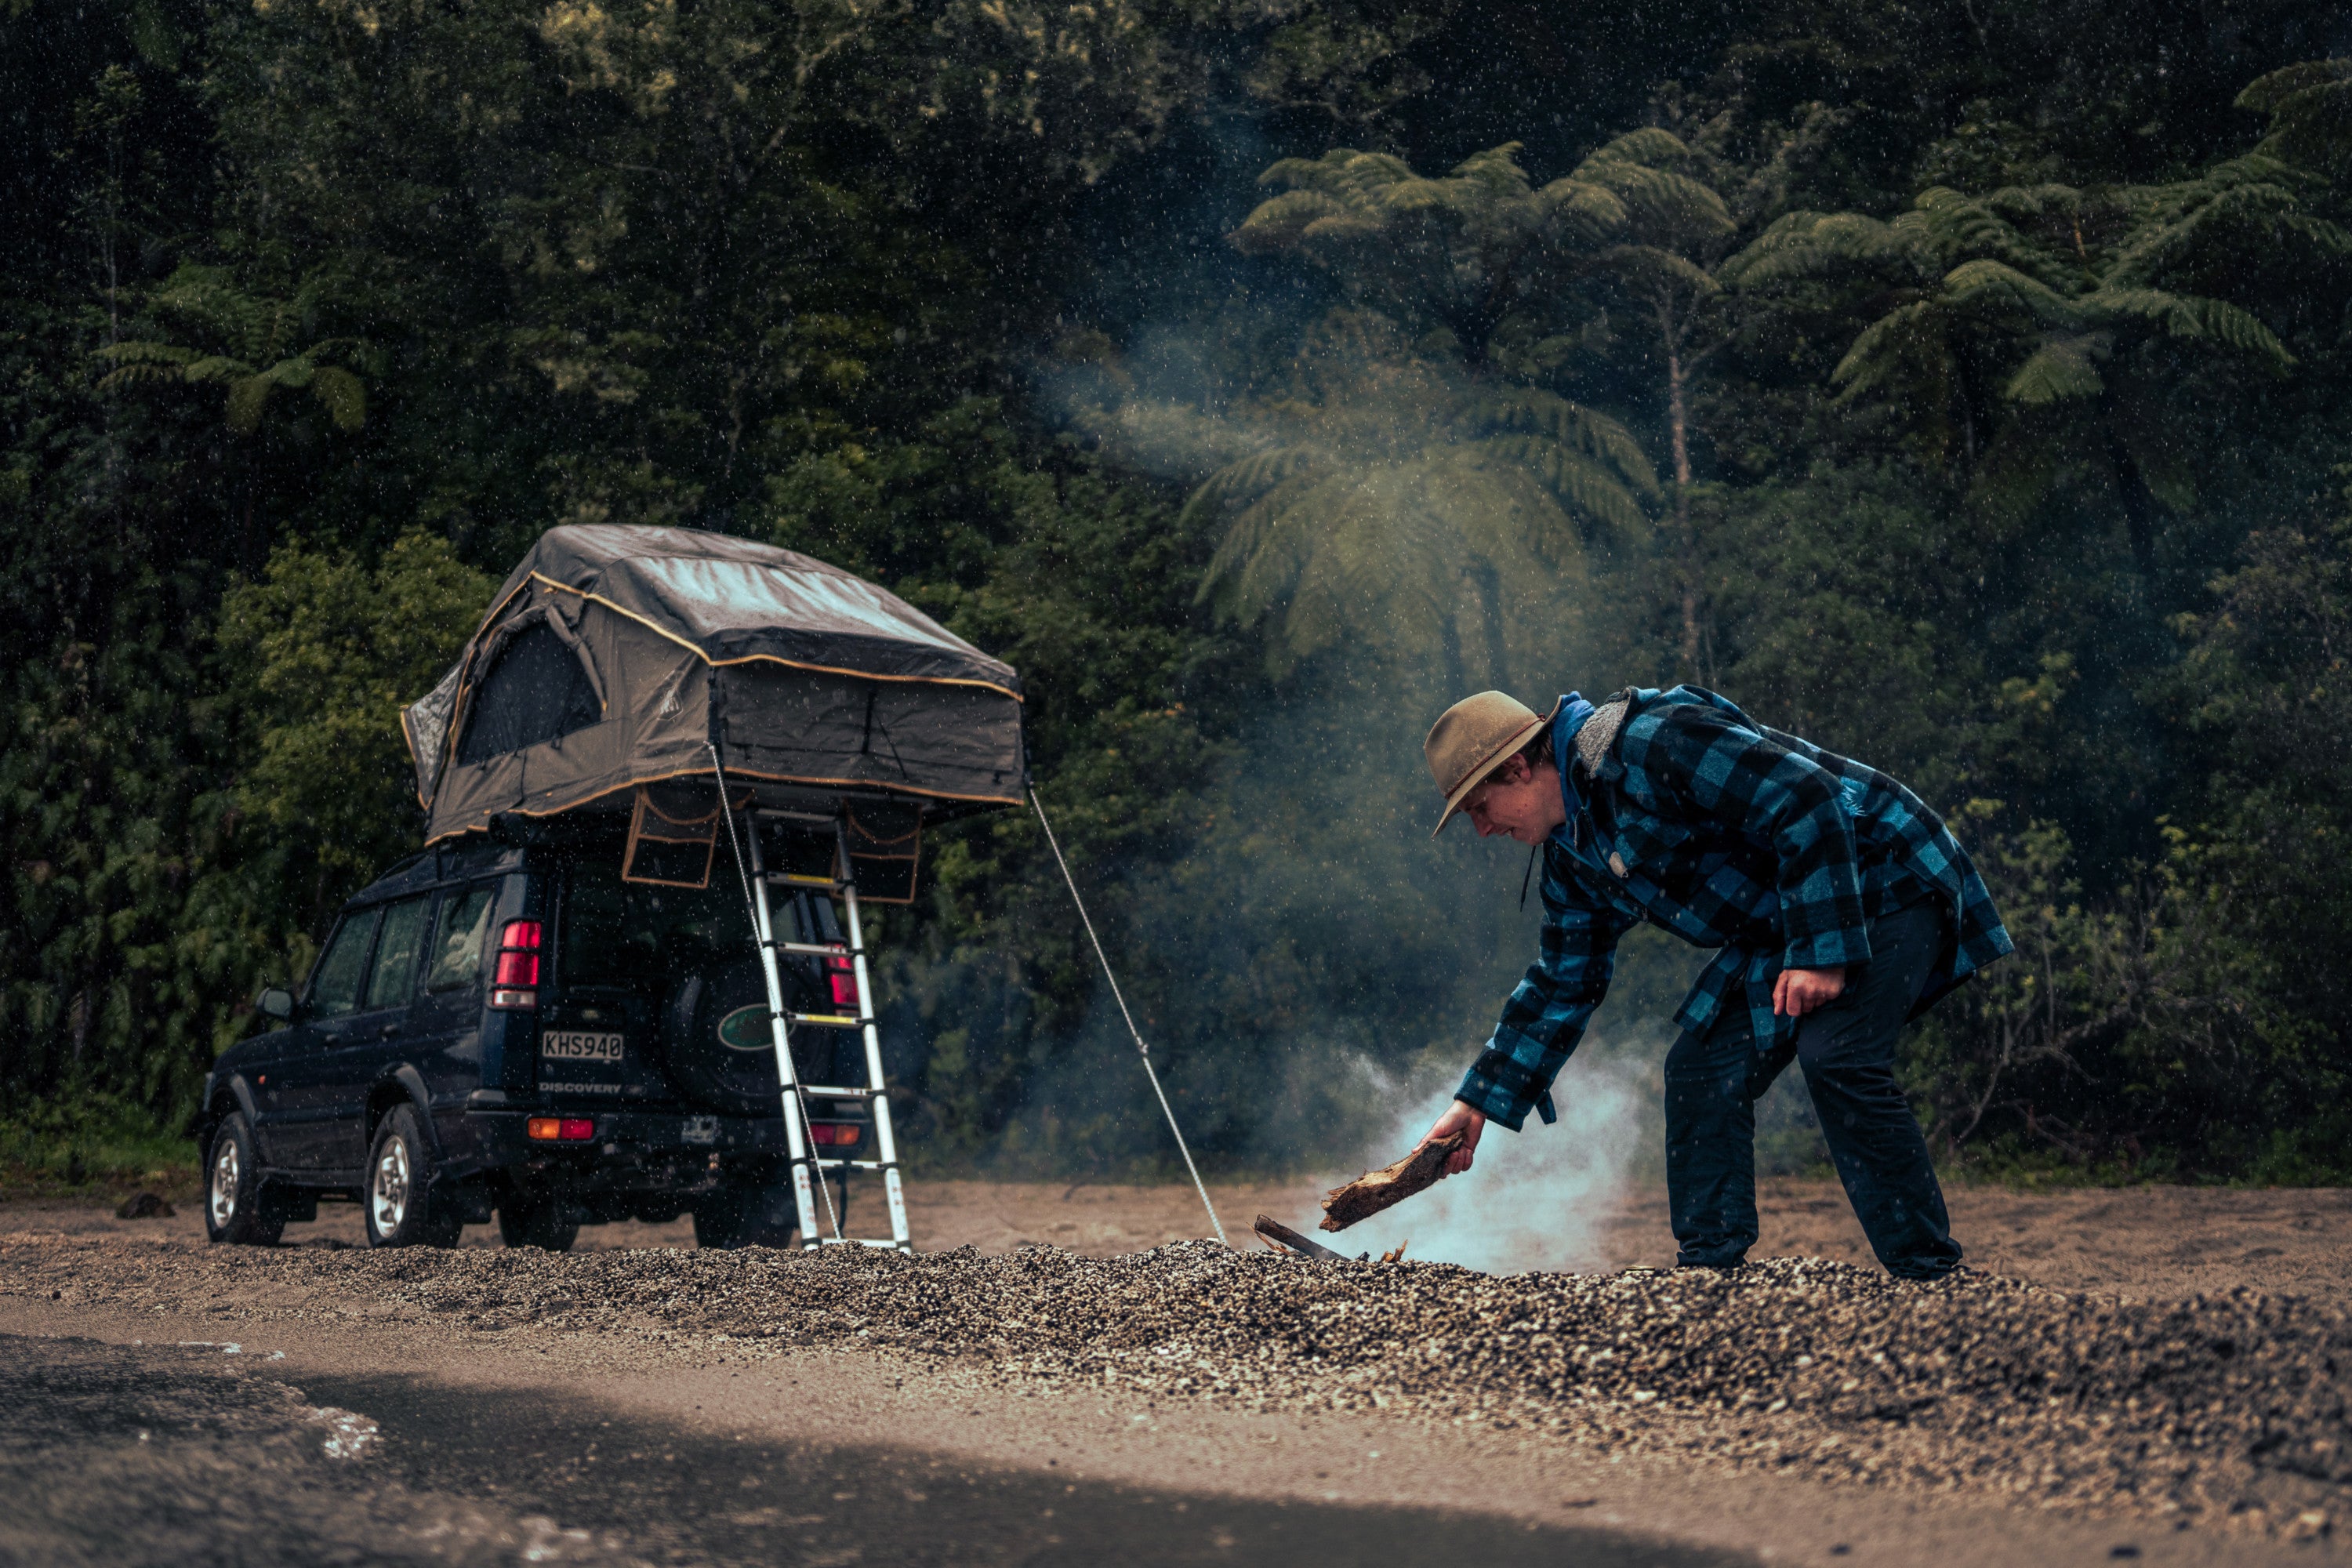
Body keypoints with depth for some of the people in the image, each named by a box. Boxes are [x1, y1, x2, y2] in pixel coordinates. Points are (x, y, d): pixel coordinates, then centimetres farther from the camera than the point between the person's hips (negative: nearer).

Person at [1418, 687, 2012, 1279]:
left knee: (1836, 1058, -24)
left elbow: (1806, 801, -28)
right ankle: (1708, 1269, 6)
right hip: (1782, 930, 9)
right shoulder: (1573, 854, 6)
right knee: (1701, 1067, 0)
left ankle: (1928, 1274, -16)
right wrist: (1480, 1101, 13)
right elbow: (1564, 982, 15)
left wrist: (1822, 950, -29)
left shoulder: (1655, 742, -25)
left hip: (1886, 882, -9)